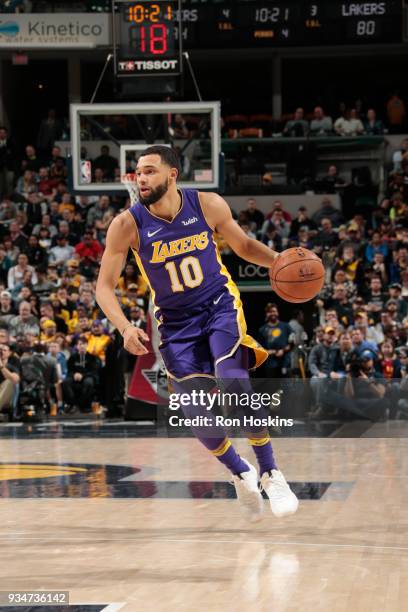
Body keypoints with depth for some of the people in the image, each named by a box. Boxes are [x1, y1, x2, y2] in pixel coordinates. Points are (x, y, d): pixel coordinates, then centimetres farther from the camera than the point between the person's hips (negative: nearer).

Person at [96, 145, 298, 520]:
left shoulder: (208, 206, -13)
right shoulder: (127, 225, -16)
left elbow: (242, 244, 5)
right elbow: (105, 286, -11)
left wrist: (279, 261, -13)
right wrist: (126, 328, -27)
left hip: (220, 304, -1)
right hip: (176, 321, 1)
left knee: (234, 383, -25)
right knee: (197, 416, -6)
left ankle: (270, 473, -10)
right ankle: (241, 475, 21)